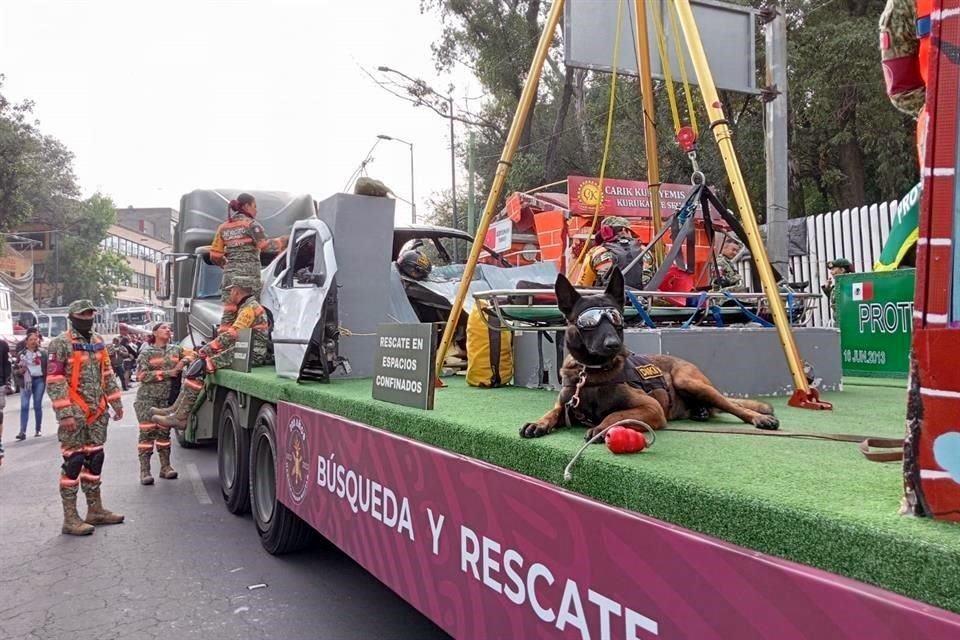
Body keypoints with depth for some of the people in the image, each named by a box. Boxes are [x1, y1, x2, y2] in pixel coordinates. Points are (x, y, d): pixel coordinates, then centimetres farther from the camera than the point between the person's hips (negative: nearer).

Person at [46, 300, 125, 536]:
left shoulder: (98, 342, 13)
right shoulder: (61, 344, -9)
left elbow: (107, 375, 19)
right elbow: (55, 381, -15)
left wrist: (116, 403, 16)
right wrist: (64, 413, -20)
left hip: (97, 412, 7)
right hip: (74, 414, -7)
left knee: (95, 459, 12)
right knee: (73, 462, -4)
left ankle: (95, 510, 22)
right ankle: (70, 518, 2)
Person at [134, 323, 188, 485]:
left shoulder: (176, 349, 9)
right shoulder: (146, 352, -1)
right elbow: (142, 375, -9)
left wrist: (182, 365, -9)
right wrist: (168, 373, -15)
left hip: (167, 398, 3)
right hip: (148, 397, -3)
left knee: (164, 432, 7)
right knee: (147, 432, -5)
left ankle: (165, 467, 13)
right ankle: (144, 470, -1)